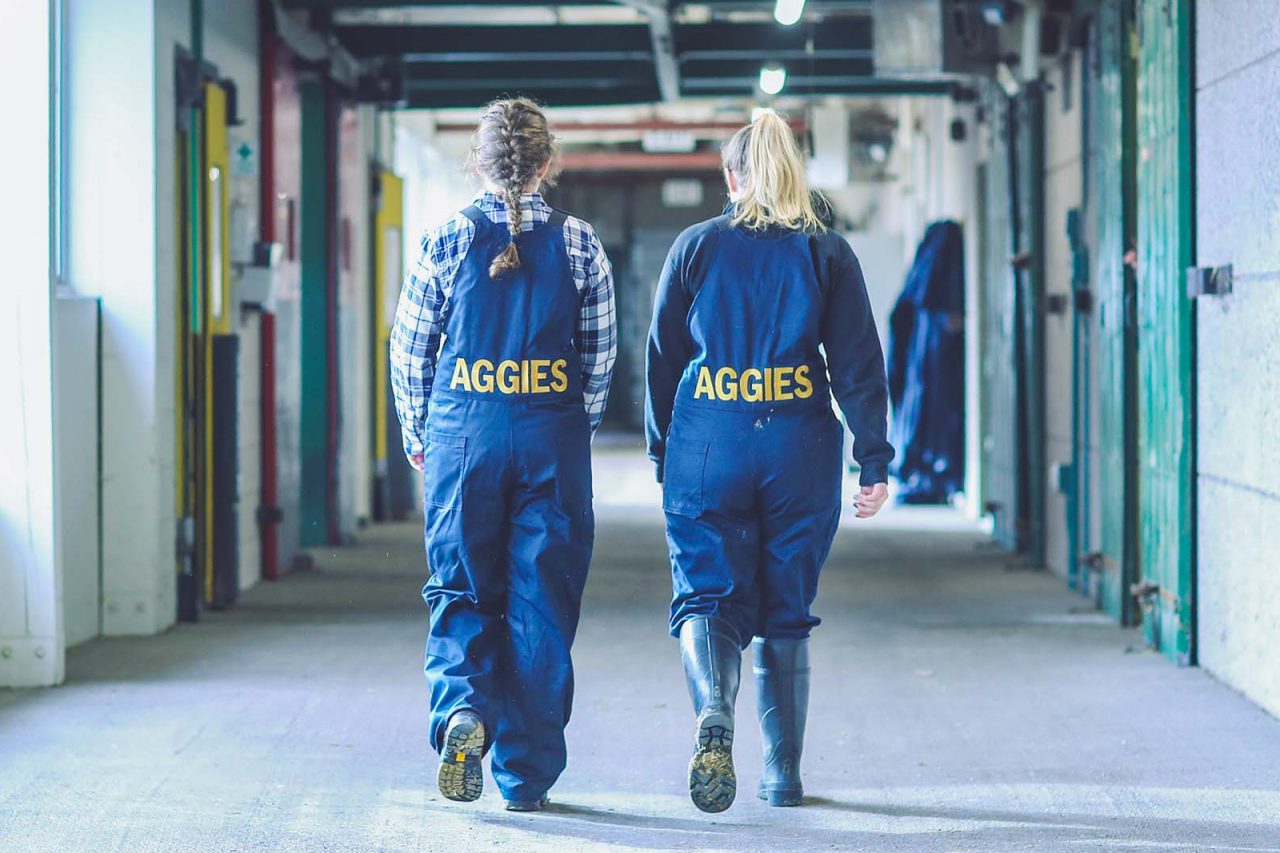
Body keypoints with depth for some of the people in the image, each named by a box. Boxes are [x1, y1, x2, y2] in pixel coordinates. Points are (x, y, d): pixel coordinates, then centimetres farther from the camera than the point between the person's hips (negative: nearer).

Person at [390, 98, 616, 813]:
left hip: (463, 434, 0)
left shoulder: (449, 239, -3)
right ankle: (526, 774, 10)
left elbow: (410, 346, 2)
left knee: (460, 591, 12)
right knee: (541, 602, 7)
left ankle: (463, 708, -16)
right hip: (553, 438, 0)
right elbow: (601, 354, 4)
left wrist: (417, 431, 16)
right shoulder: (578, 243, -1)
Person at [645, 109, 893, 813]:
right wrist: (875, 462, -1)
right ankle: (783, 773, 16)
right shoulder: (827, 253, 2)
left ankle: (714, 713, -28)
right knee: (785, 611, 12)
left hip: (707, 446, -1)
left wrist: (663, 451, 18)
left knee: (707, 594, 2)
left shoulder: (696, 247, 4)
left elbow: (662, 355, 7)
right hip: (799, 450, 1)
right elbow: (858, 364, -3)